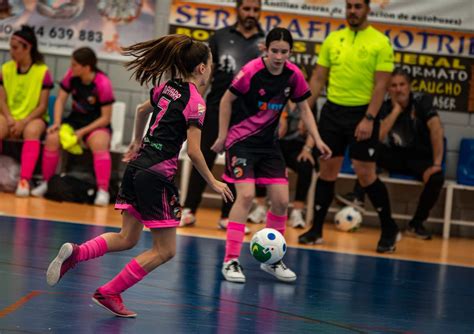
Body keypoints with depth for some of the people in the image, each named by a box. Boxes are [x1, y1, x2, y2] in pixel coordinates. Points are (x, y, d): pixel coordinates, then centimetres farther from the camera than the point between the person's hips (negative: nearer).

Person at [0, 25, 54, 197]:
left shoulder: (43, 71, -7)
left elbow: (42, 106, -7)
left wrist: (23, 122, -20)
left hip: (33, 117, -2)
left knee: (32, 131, -38)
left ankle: (24, 180, -42)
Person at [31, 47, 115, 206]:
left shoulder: (103, 84, -20)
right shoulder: (71, 75, -8)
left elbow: (105, 118, -16)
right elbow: (60, 99, 0)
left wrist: (82, 132, -23)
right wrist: (57, 123, -16)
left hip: (97, 124, -4)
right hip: (75, 119, 4)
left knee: (99, 144, -36)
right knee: (52, 138, -22)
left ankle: (103, 191, -33)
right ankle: (45, 183, -5)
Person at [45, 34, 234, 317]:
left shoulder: (167, 88, 11)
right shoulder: (195, 102, -12)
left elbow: (143, 110, 30)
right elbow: (193, 152, -14)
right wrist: (213, 182, -2)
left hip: (137, 166, 8)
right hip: (157, 176, -8)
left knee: (127, 239, 17)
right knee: (165, 250, 3)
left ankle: (75, 253, -6)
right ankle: (109, 293, 2)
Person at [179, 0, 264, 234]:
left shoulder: (266, 42, 6)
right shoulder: (221, 37, 7)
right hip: (216, 108, 0)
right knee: (203, 160, 2)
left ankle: (227, 216, 11)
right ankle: (189, 210, 9)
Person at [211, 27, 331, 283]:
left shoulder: (293, 75, -4)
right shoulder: (251, 71, -19)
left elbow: (304, 108, 9)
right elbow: (227, 100, -7)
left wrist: (317, 140, -2)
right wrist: (222, 136, -7)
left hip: (268, 142, 5)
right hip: (241, 140, -5)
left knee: (281, 200, 0)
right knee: (246, 195, -19)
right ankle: (231, 260, -12)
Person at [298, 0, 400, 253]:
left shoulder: (380, 42, -5)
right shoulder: (333, 39, 8)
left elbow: (380, 85, -9)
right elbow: (318, 78, 11)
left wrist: (369, 119, -18)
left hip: (362, 114, -4)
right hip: (333, 110, 4)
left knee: (365, 174, -4)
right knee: (327, 170, 6)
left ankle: (389, 230, 10)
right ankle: (316, 229, 14)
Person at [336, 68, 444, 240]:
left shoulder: (422, 101, -12)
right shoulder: (385, 108, -3)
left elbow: (436, 129, -24)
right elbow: (378, 137, -18)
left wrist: (436, 164, -32)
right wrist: (396, 109, -19)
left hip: (421, 158, -3)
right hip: (396, 156, 3)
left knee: (436, 178, -34)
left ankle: (416, 224, -15)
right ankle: (358, 196, -23)